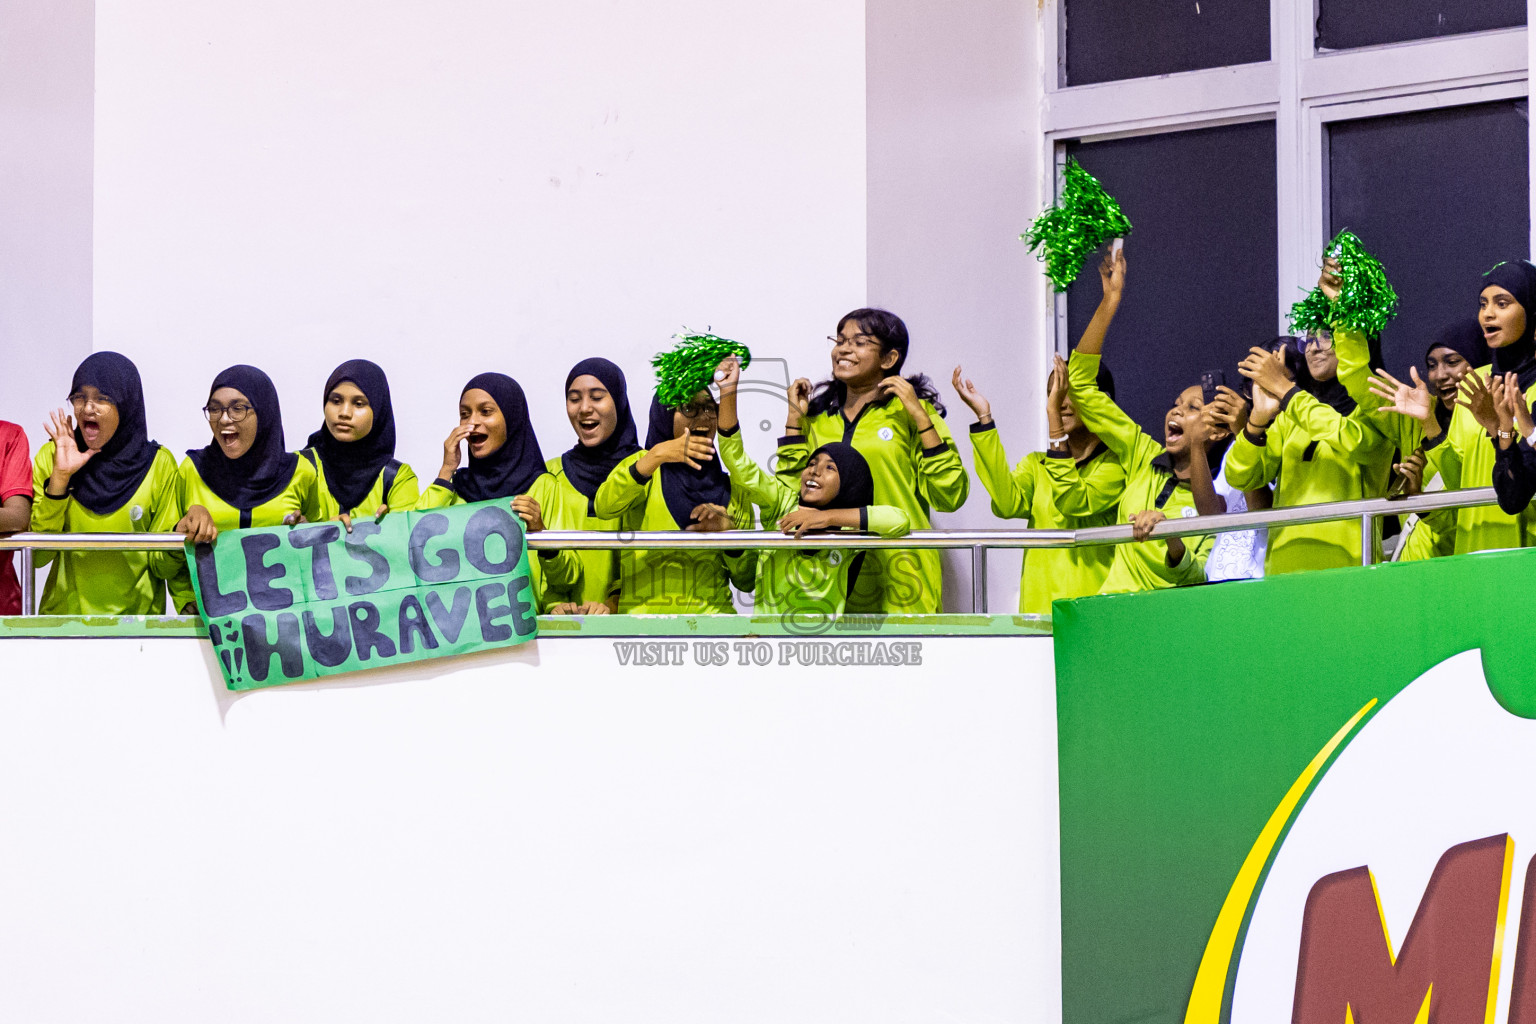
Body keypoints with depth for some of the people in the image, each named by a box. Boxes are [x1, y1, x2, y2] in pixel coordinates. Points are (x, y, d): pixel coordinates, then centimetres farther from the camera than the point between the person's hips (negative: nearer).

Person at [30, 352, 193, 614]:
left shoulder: (158, 464, 3)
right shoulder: (52, 457, 5)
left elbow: (160, 562, 6)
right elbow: (37, 555, -2)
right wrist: (59, 479, -9)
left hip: (137, 616, 0)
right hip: (63, 615, 0)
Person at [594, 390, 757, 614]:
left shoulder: (733, 491, 17)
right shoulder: (644, 466, 10)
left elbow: (746, 581, 16)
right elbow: (604, 507, -13)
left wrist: (729, 534, -2)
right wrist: (656, 455, -23)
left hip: (714, 612, 2)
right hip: (645, 611, -2)